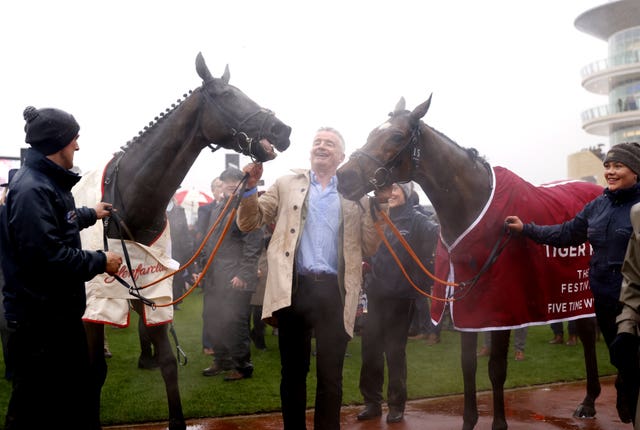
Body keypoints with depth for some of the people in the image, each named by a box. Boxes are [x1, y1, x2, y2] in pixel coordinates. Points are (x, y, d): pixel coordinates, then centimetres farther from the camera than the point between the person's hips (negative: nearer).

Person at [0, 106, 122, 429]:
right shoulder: (31, 189, -25)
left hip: (62, 311, 11)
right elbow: (47, 256, -32)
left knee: (79, 391, 24)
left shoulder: (48, 182, 10)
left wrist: (90, 214, 33)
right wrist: (100, 262, -21)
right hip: (38, 318, -11)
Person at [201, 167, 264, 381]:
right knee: (211, 319, 14)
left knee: (233, 323, -4)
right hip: (215, 277, 9)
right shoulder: (218, 210, 17)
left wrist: (243, 274, -18)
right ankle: (222, 361, 30)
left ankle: (243, 366, 10)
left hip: (235, 279, -8)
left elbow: (254, 244, -16)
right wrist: (205, 270, 17)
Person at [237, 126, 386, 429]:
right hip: (294, 288, 0)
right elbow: (248, 223, 10)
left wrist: (380, 205, -3)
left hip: (334, 291, 0)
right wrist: (250, 187, -6)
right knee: (293, 372, 11)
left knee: (331, 376, 8)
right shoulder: (287, 184, 11)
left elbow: (369, 248, 7)